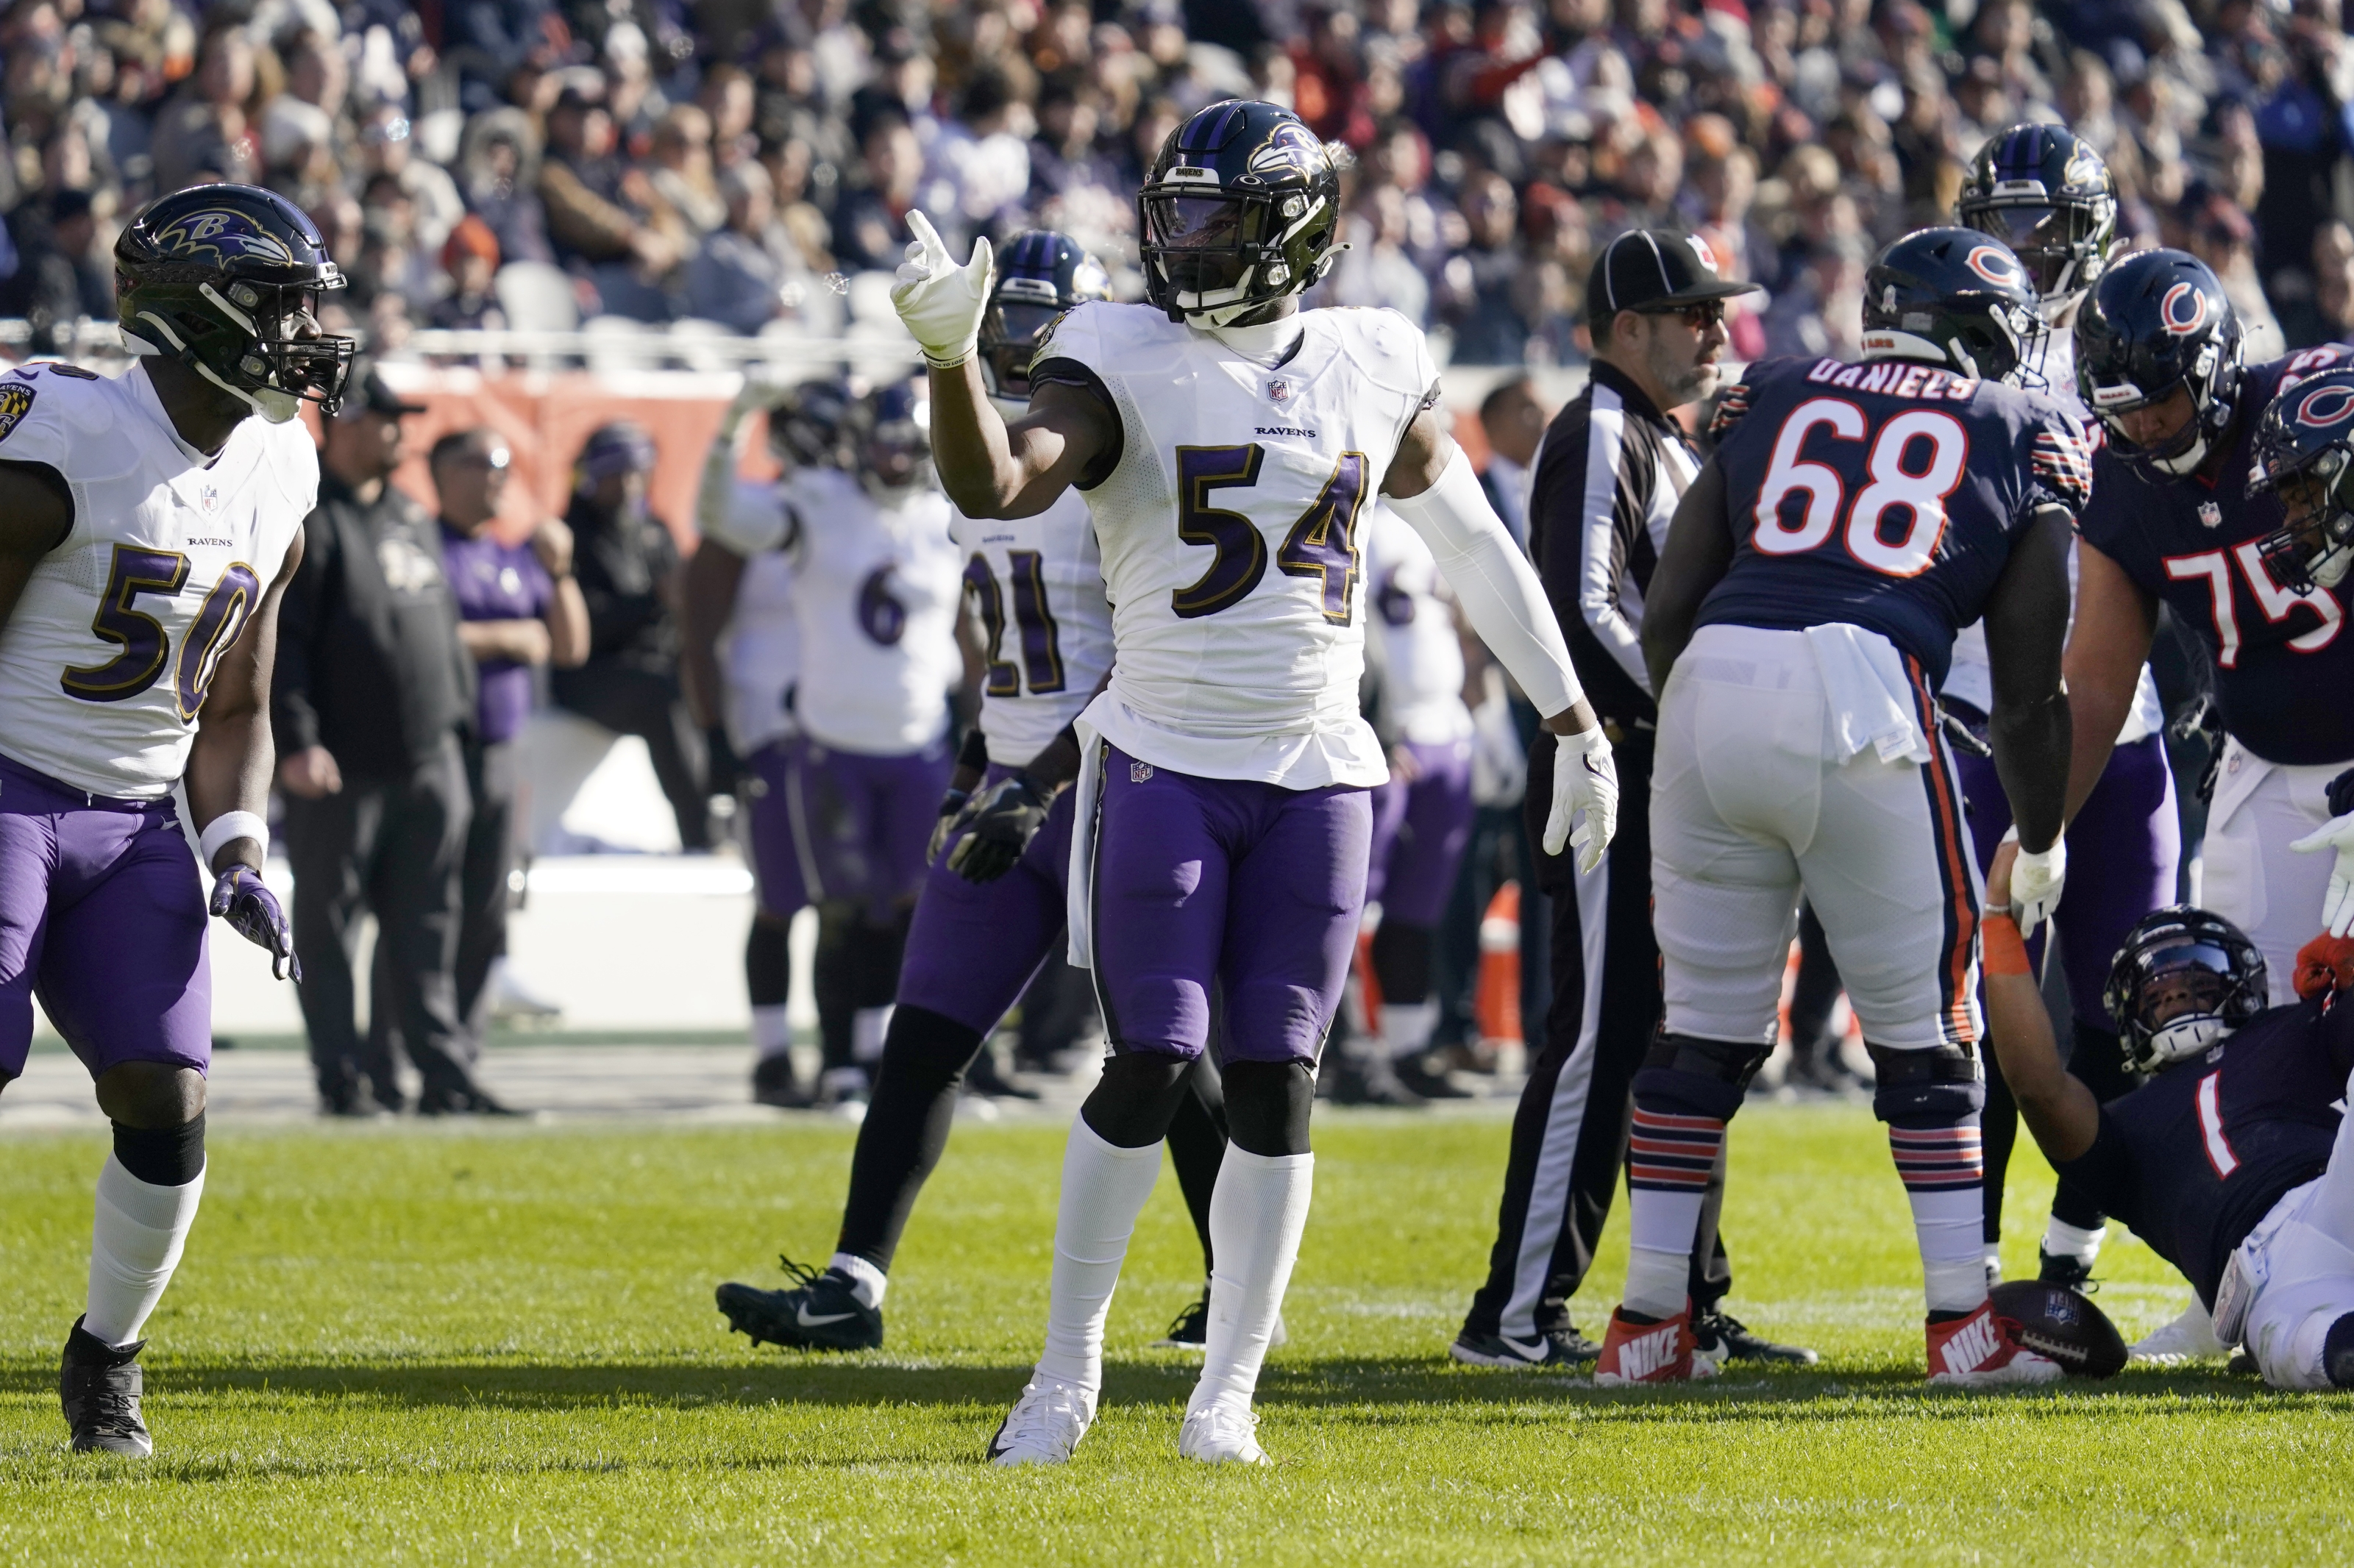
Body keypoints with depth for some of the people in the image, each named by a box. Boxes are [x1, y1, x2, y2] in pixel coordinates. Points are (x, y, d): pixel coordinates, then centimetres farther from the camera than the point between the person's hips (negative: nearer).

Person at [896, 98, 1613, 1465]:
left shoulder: (1373, 370, 6)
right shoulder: (1123, 360, -3)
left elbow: (1477, 548, 17)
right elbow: (997, 486, -20)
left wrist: (1578, 724, 19)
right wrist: (952, 359, -38)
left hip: (1316, 775, 3)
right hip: (1166, 762, -3)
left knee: (1278, 1081, 0)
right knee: (1152, 1066, -9)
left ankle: (1227, 1399, 7)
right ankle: (1067, 1374, 7)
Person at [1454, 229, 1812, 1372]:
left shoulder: (1669, 447, 21)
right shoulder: (1599, 439, -11)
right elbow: (1582, 615, -21)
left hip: (1675, 786, 10)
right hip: (1617, 770, -10)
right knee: (1600, 1039, -10)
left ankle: (1688, 1305, 17)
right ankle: (1516, 1314, -9)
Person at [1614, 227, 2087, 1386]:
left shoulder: (1773, 400, 23)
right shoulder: (2023, 436, 16)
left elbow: (1667, 609, 16)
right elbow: (2028, 688, 15)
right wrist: (2041, 844, 29)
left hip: (1712, 681, 3)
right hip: (1864, 701, -3)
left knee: (1705, 1025, 14)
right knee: (1924, 1029, 11)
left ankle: (1648, 1321, 17)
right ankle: (1964, 1322, 11)